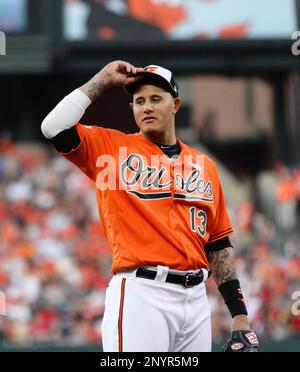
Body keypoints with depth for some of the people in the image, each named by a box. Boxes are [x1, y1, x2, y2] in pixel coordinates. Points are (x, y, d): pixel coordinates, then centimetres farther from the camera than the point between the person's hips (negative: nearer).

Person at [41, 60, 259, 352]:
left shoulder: (204, 165, 18)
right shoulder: (110, 146, 8)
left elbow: (218, 244, 18)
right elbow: (53, 127, -8)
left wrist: (239, 316, 11)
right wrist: (102, 81, 1)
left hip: (196, 296, 5)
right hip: (140, 294, -5)